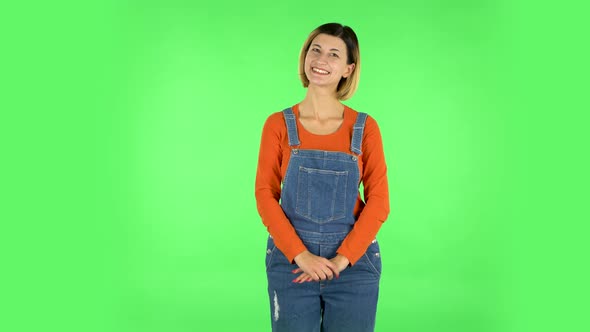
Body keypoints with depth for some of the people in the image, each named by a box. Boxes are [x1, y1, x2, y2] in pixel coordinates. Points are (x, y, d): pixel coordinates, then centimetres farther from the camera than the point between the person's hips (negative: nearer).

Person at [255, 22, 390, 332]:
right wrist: (301, 254, -13)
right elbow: (265, 195, -4)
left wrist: (342, 258, -12)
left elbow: (378, 201, -3)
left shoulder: (365, 127, 0)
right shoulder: (278, 124, 0)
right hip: (291, 262, 0)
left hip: (353, 263, 0)